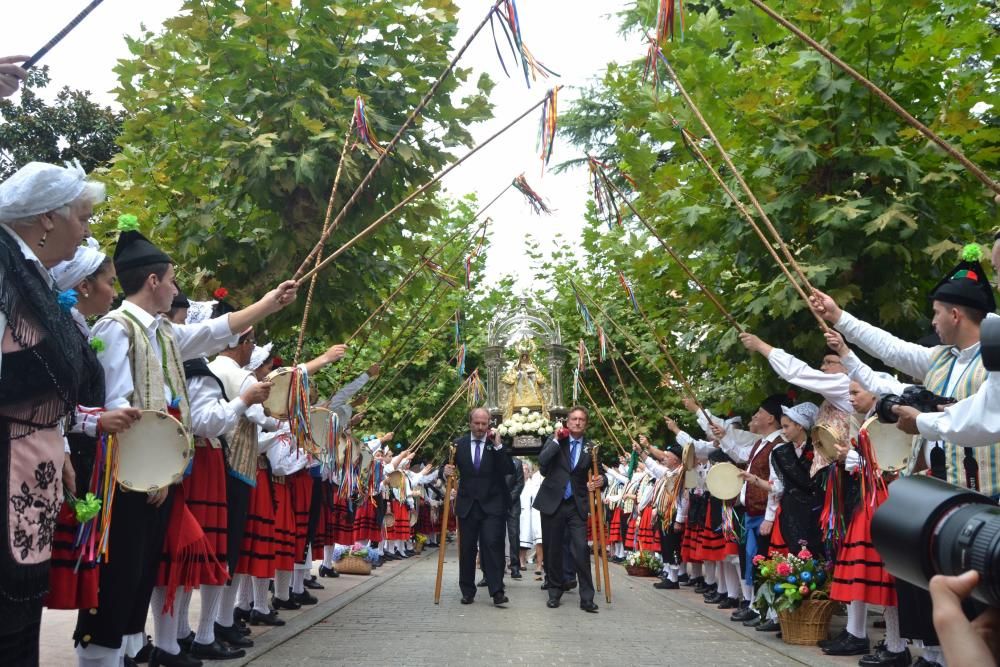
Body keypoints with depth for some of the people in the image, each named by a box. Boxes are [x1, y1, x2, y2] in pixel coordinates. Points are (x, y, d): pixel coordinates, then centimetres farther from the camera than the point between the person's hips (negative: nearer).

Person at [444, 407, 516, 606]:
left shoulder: (498, 444, 0)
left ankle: (497, 591, -9)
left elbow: (509, 470, -10)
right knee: (467, 548, 7)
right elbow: (452, 467, 11)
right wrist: (447, 470, -12)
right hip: (467, 505, 2)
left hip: (492, 505, -2)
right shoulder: (459, 444, 6)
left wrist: (498, 446, -17)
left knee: (492, 544, -11)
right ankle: (467, 591, 17)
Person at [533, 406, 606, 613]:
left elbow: (597, 472, 8)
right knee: (552, 550, 8)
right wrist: (556, 440, -15)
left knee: (581, 549, -10)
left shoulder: (590, 447, 5)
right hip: (552, 502, 0)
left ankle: (587, 598, -4)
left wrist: (599, 481, -14)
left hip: (577, 505, 0)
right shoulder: (555, 440, 3)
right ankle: (555, 593, 23)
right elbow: (542, 461, -12)